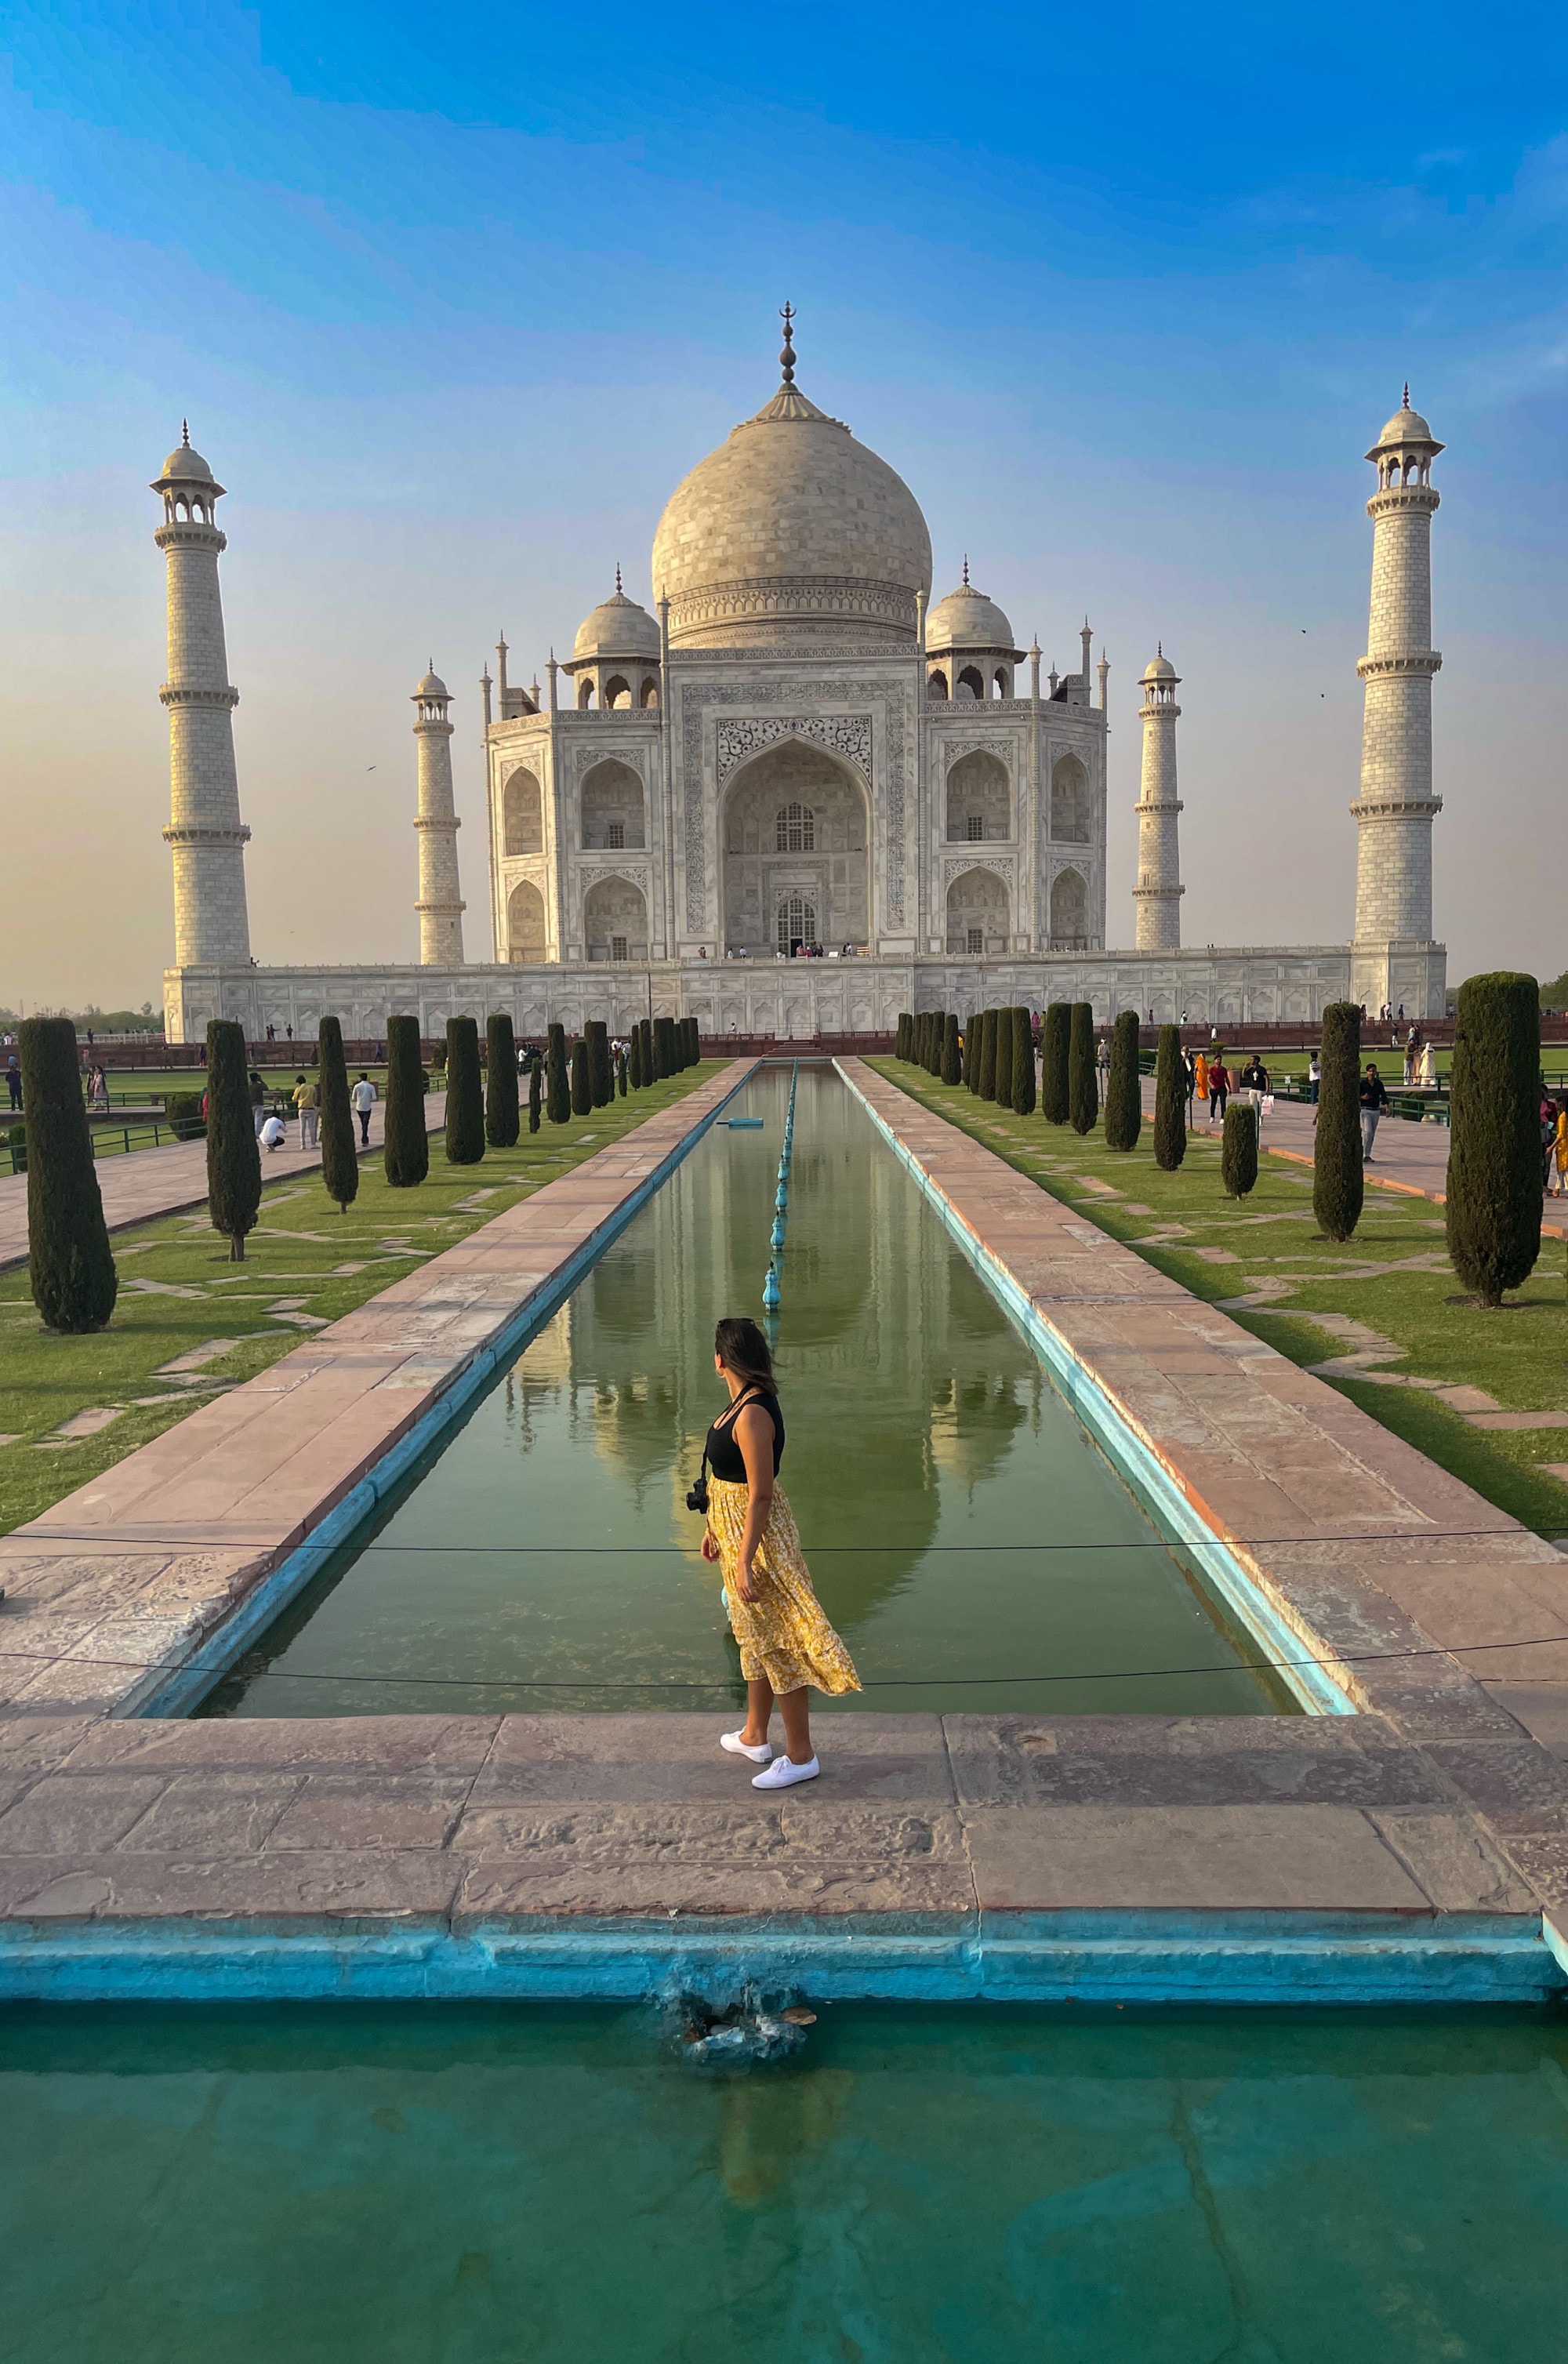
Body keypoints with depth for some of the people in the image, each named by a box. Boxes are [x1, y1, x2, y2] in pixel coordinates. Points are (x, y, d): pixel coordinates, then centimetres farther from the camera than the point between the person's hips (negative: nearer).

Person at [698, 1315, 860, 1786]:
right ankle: (754, 1736, 38)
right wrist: (714, 1527, 23)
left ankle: (801, 1756, 13)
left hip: (758, 1534, -10)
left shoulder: (753, 1415, -26)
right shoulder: (743, 1401, 4)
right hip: (734, 1524, 10)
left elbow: (760, 1495, -25)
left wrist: (745, 1563, -24)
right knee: (756, 1637, 22)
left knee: (776, 1642, 1)